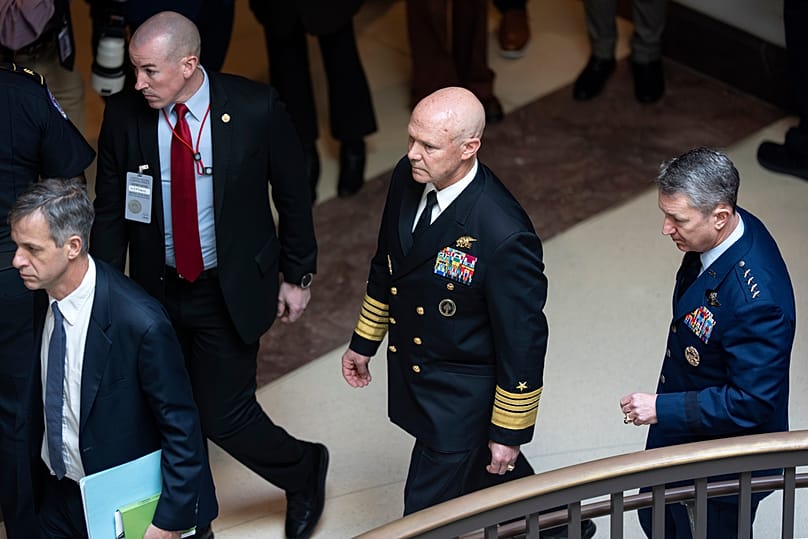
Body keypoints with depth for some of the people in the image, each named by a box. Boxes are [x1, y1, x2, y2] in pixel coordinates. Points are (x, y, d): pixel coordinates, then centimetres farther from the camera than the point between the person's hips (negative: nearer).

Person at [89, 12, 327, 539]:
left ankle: (305, 469, 28)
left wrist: (298, 276, 2)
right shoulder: (124, 114, -11)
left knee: (223, 414, -3)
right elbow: (110, 212, 1)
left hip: (231, 292, -3)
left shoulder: (256, 109, -17)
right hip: (156, 290, 3)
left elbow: (293, 194, -4)